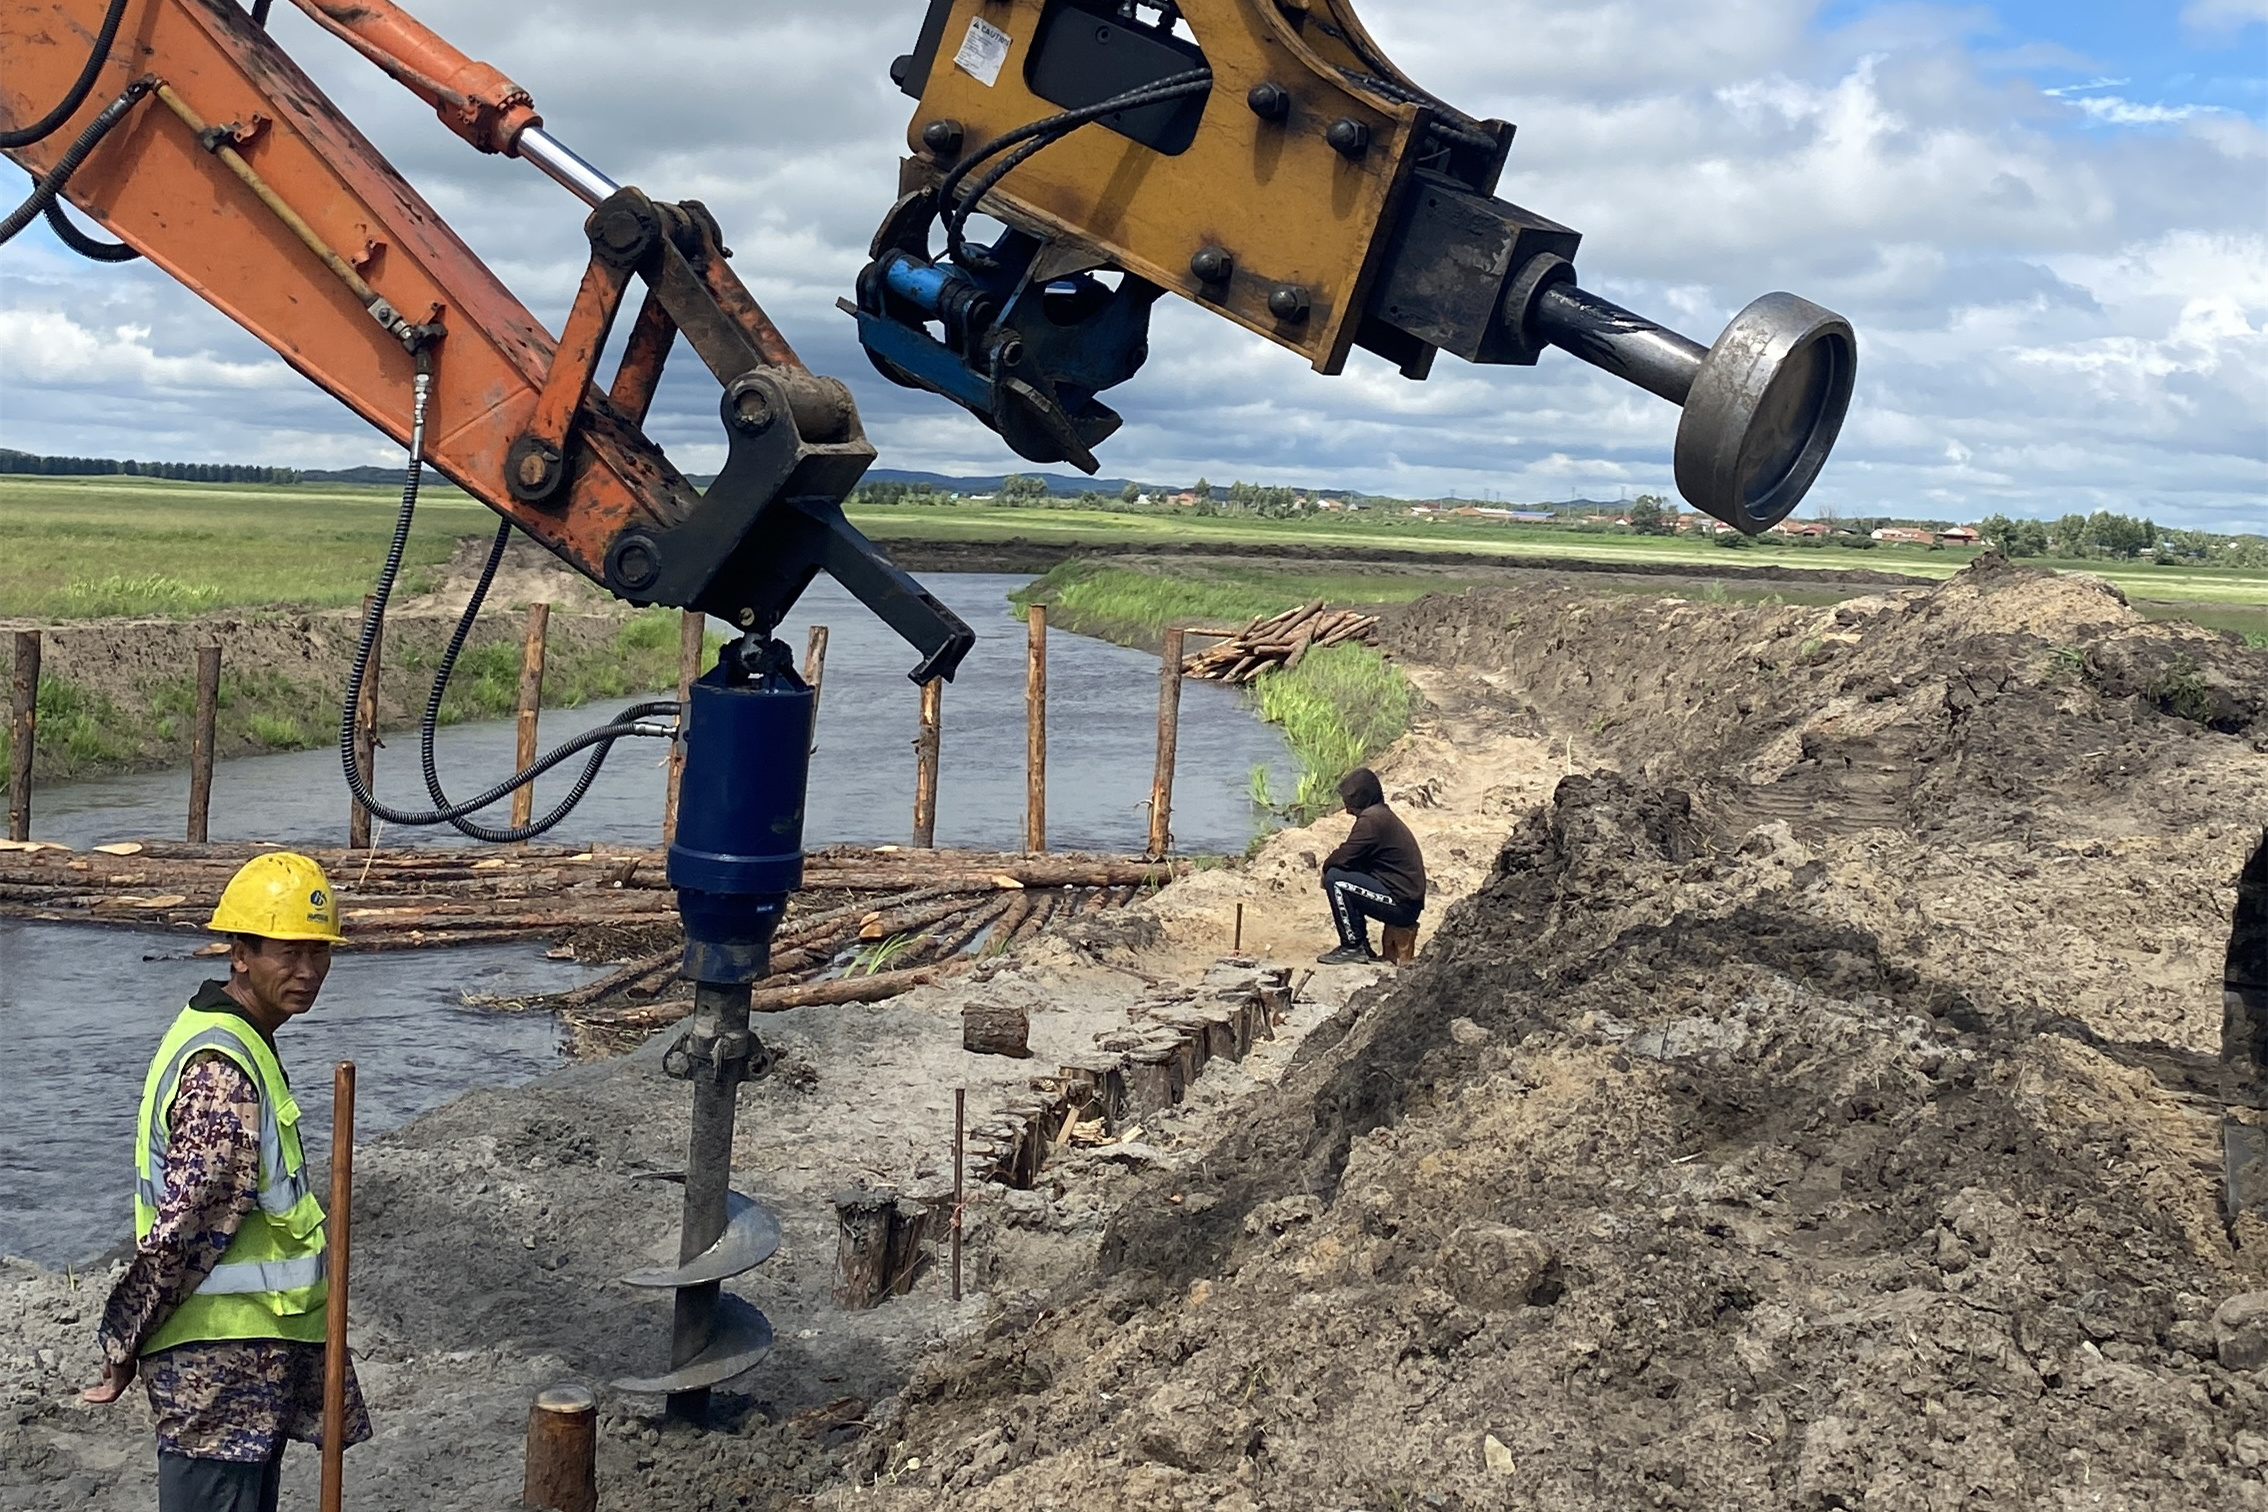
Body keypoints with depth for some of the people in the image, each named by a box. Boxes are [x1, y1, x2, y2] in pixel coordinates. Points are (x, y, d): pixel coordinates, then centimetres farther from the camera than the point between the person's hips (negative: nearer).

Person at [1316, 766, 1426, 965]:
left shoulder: (1371, 819, -15)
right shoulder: (1383, 815, 17)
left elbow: (1343, 857, -16)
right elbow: (1351, 858, 20)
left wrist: (1326, 866, 4)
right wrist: (1331, 864, 5)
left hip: (1401, 904, -10)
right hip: (1408, 899, 10)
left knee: (1334, 879, -13)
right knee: (1346, 876, 20)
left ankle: (1352, 947, -6)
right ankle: (1362, 947, 18)